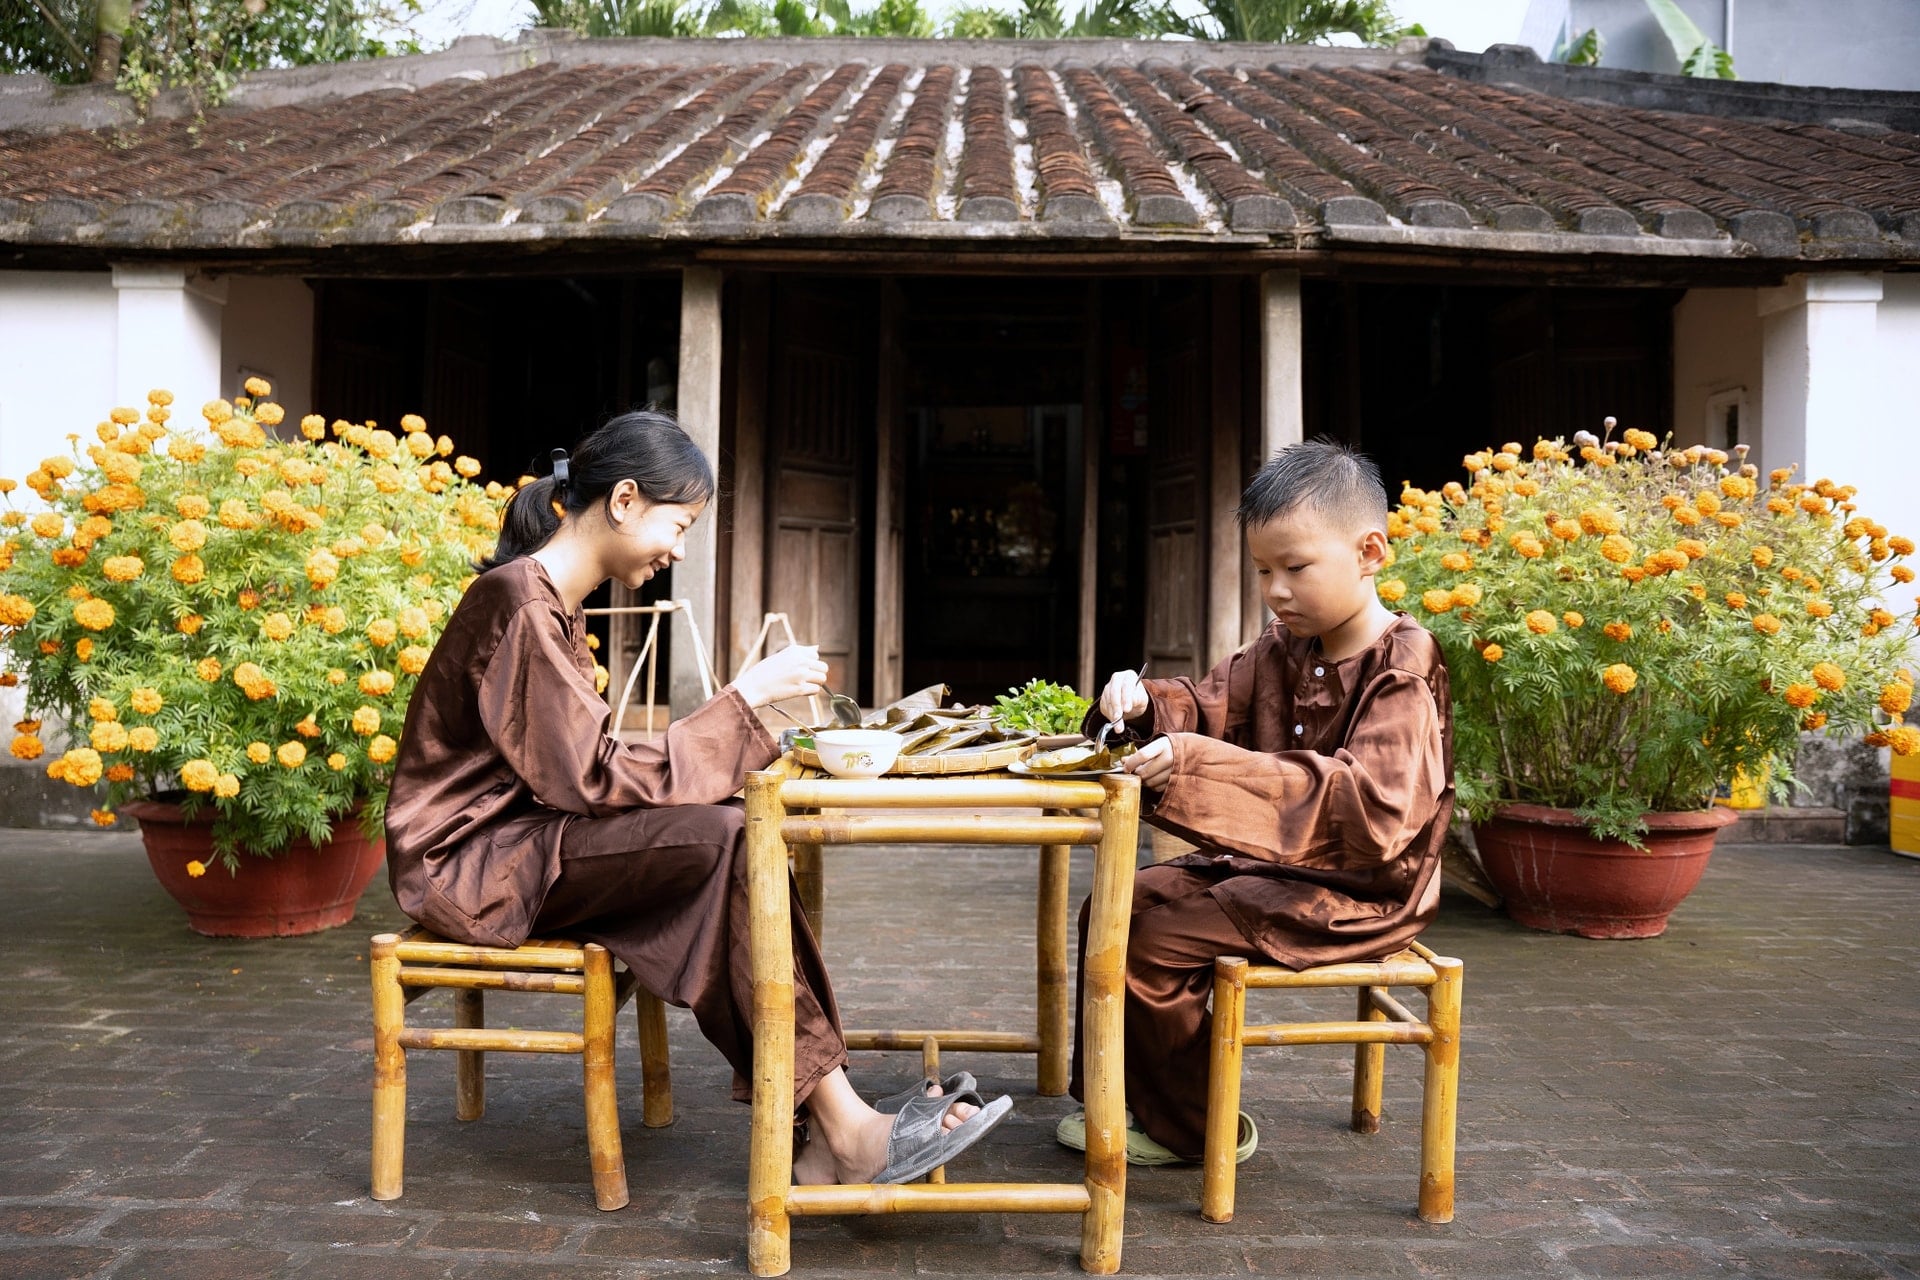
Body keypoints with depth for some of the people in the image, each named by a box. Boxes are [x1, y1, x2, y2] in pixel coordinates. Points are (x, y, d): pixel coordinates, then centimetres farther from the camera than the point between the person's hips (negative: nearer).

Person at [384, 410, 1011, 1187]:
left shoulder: (553, 601, 13)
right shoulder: (522, 607, -18)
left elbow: (578, 769, 8)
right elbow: (594, 779, -21)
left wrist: (739, 712, -2)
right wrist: (742, 699, -18)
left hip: (521, 840, 9)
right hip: (467, 860, -9)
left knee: (727, 846, -13)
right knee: (724, 841, -24)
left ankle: (818, 1128, -18)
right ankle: (842, 1126, -19)